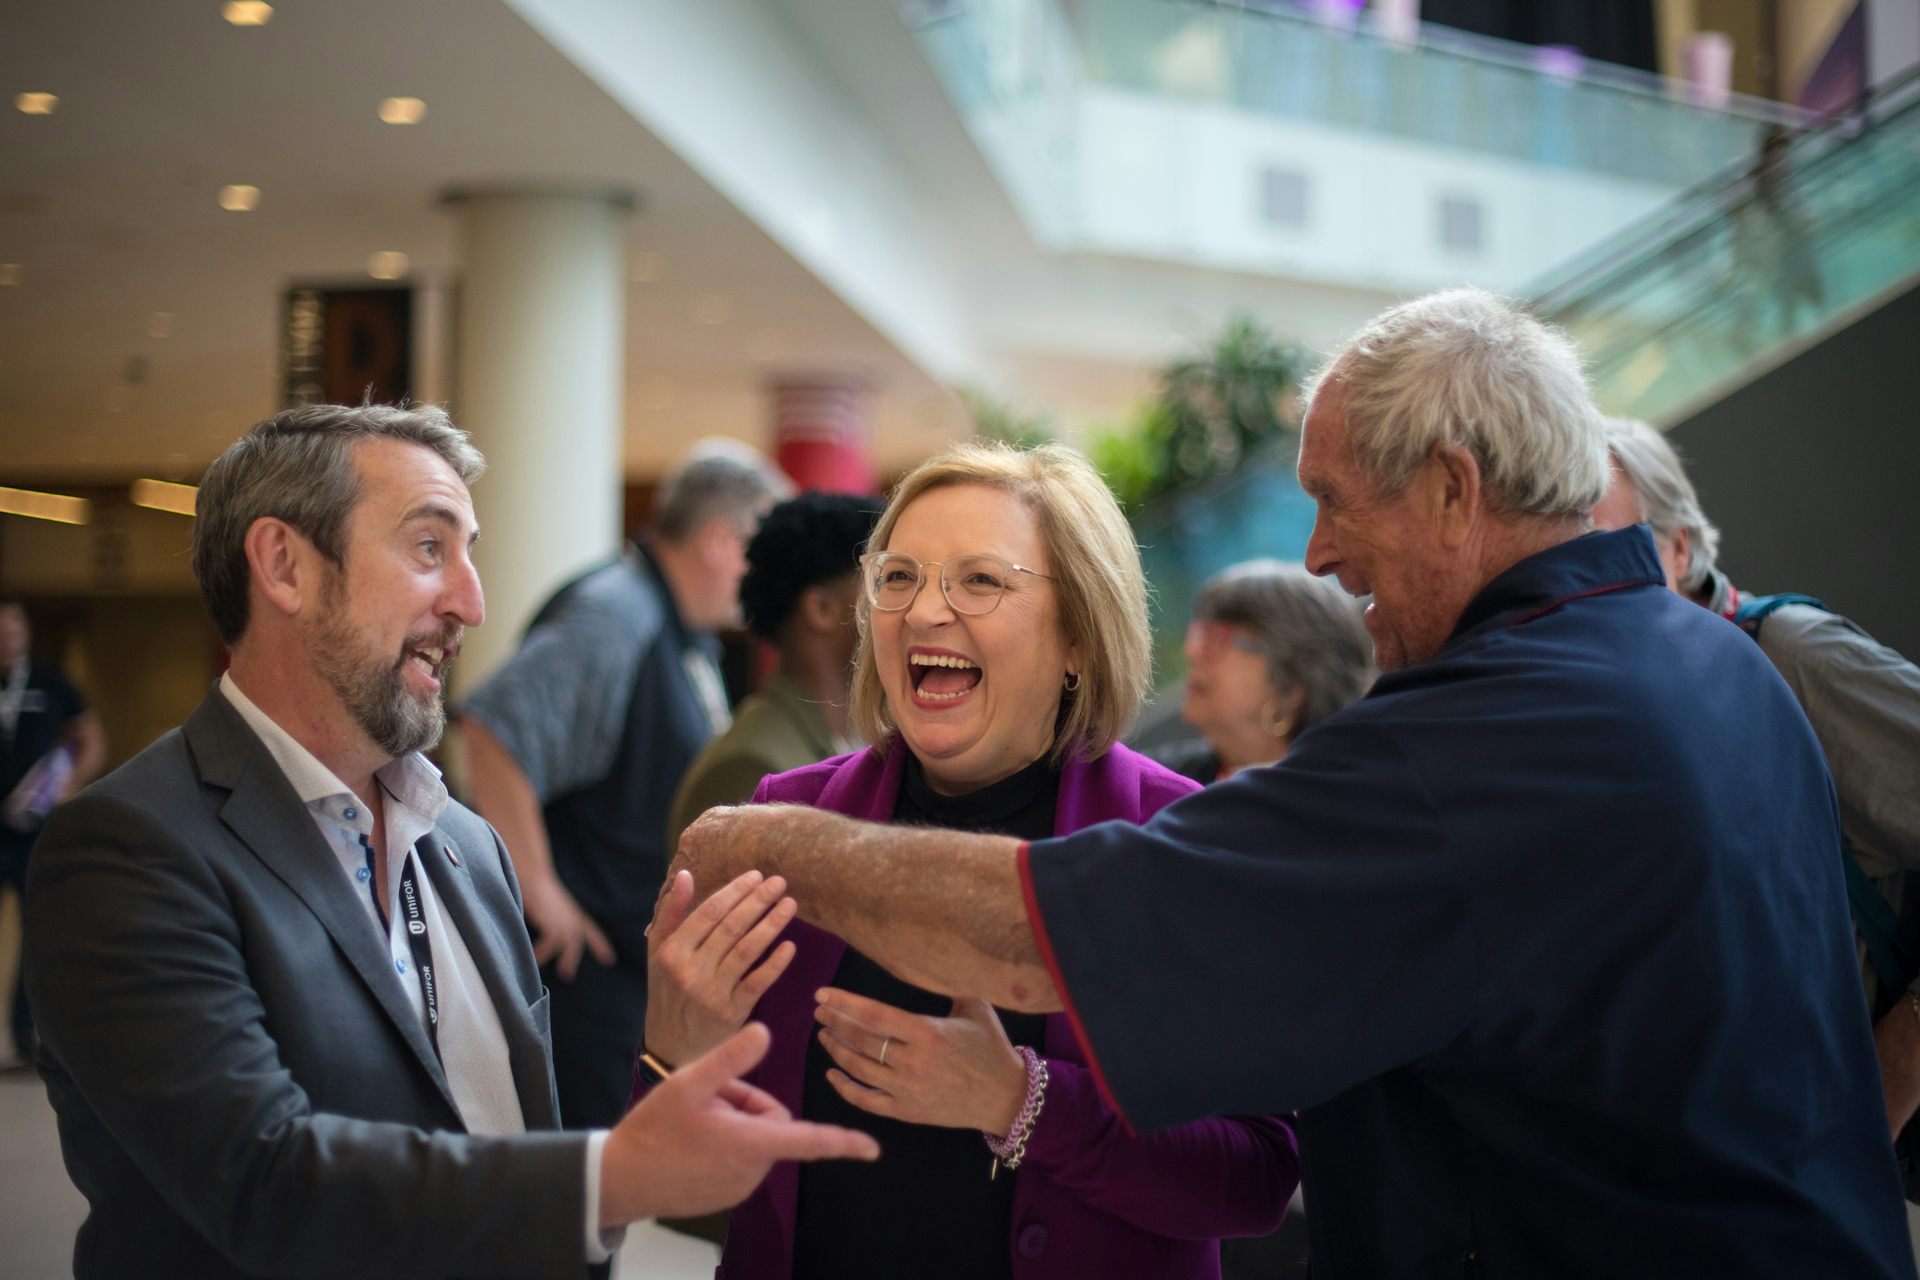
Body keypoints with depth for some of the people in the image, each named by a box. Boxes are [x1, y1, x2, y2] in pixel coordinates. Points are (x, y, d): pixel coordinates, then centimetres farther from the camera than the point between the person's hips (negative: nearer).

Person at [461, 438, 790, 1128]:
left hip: (656, 961, 10)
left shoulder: (691, 636, 15)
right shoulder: (613, 615, -18)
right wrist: (538, 890, -25)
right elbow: (494, 728, -29)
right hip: (590, 958, -10)